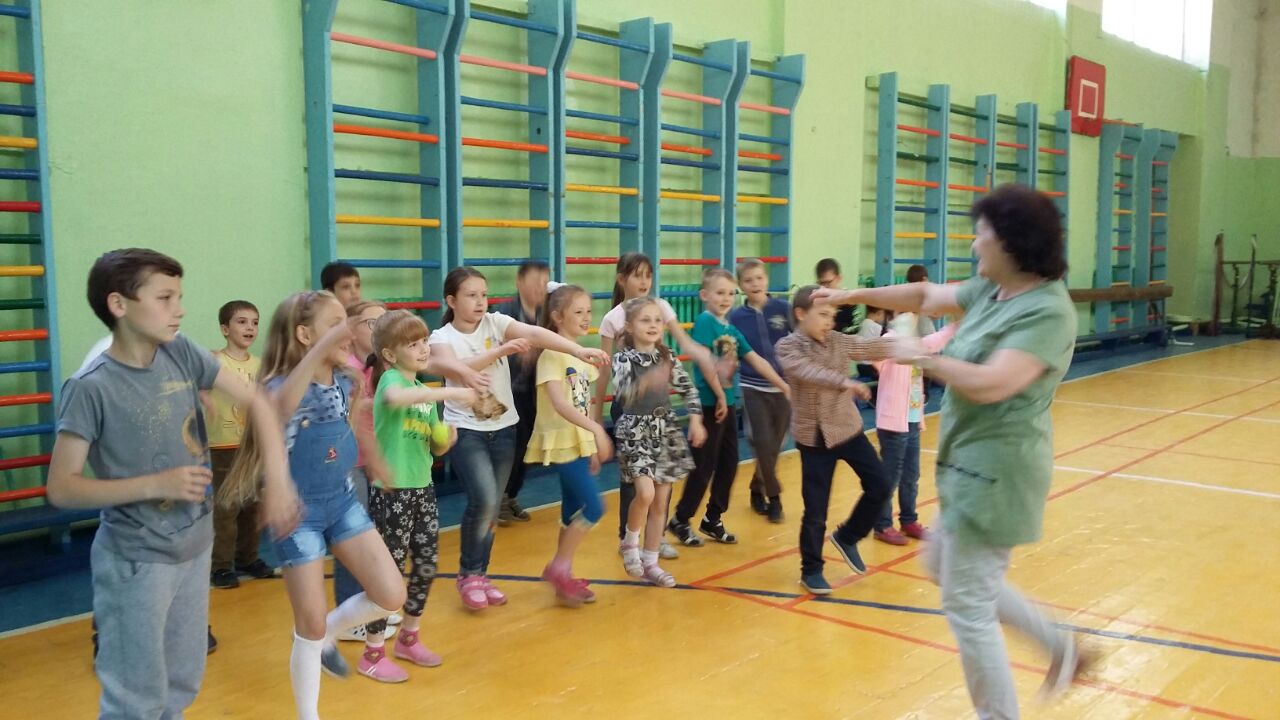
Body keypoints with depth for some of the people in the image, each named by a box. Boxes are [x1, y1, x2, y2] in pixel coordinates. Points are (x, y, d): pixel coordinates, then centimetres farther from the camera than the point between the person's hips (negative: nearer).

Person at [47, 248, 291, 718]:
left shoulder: (182, 353, -4)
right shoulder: (90, 388, -19)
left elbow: (255, 401, -1)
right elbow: (61, 488, -16)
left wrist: (278, 480, -11)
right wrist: (155, 485, -24)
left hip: (194, 549, 6)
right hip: (136, 561, -6)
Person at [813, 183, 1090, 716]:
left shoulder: (1047, 311, -22)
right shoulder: (991, 290, 5)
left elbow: (988, 383, -32)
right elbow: (926, 296, 19)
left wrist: (922, 357, -18)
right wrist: (853, 295, 21)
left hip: (995, 471, -10)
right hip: (973, 464, 10)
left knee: (967, 608, -1)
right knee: (946, 568, 26)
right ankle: (1060, 648, 34)